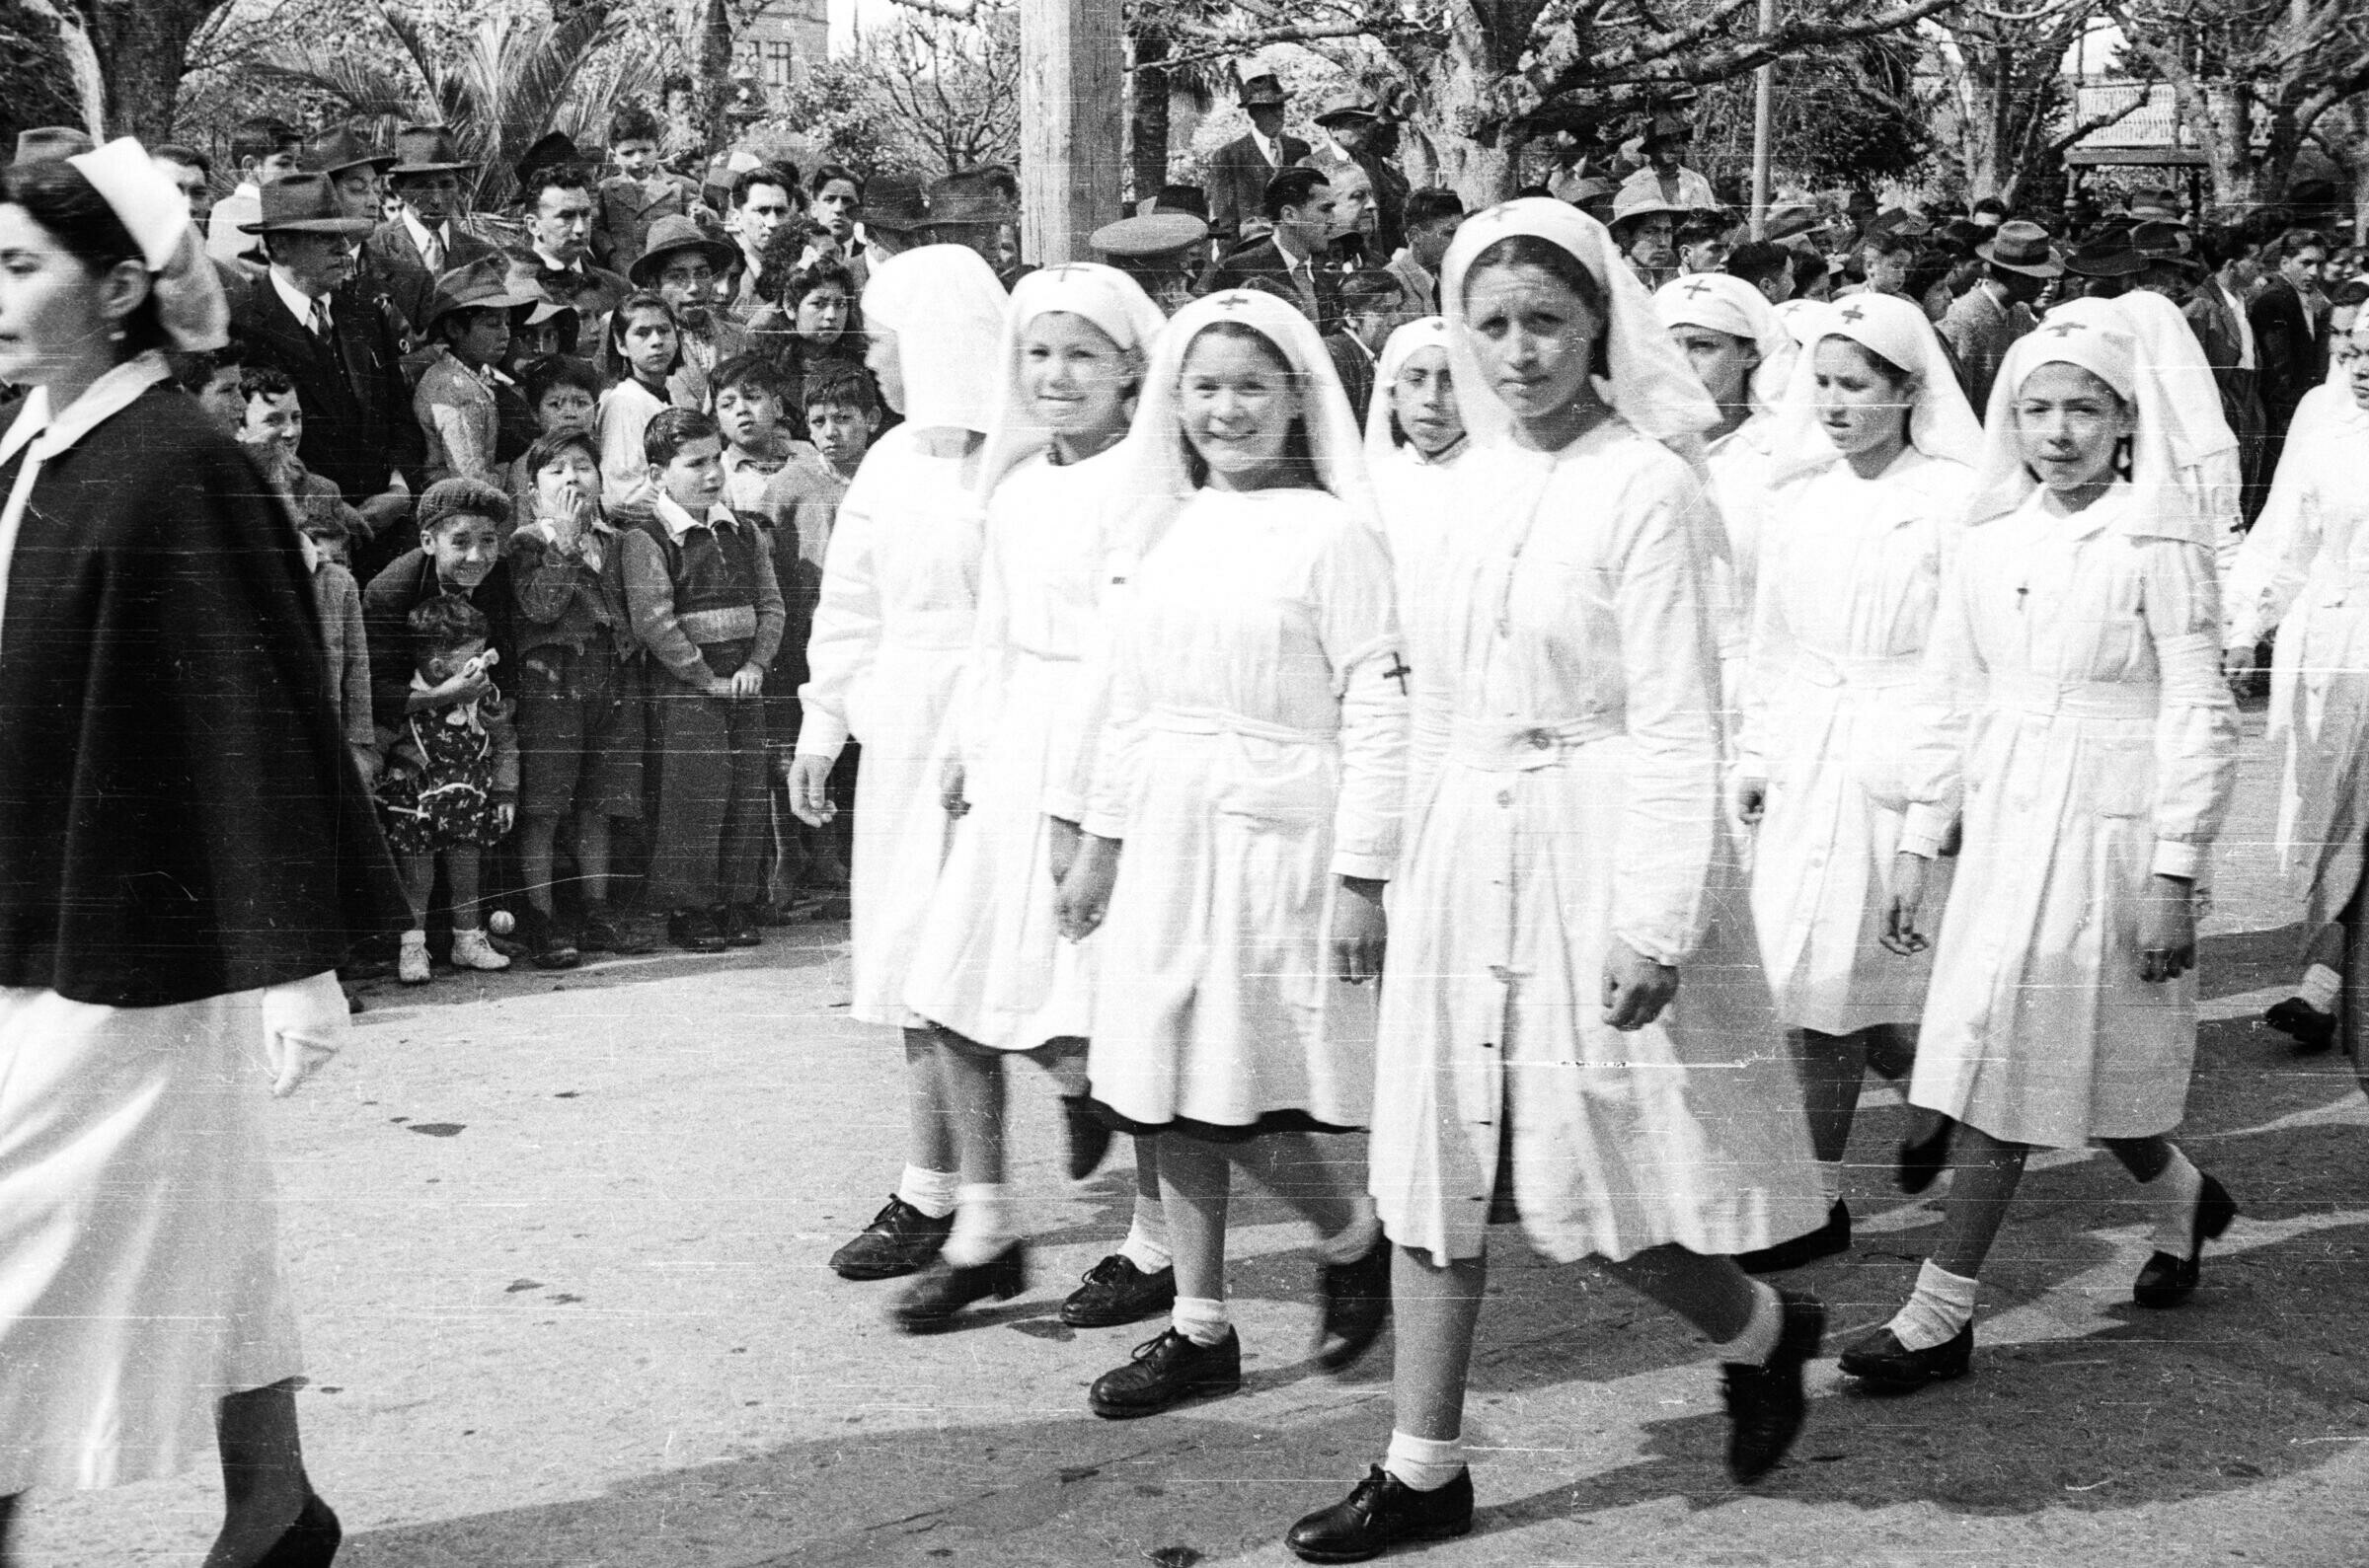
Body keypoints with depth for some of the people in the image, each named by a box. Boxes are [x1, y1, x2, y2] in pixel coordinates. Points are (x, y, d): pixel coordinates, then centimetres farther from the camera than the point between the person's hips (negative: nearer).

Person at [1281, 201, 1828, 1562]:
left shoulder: (1644, 485, -12)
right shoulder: (1484, 479, 7)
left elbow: (1678, 728, -15)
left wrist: (1654, 919, -19)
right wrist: (1423, 852, 15)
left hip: (1598, 849, -6)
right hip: (1470, 849, 7)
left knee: (1585, 1178, 2)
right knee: (1437, 1161, 8)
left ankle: (1764, 1331, 32)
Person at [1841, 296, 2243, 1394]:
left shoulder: (2159, 545, -8)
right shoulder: (1989, 542, 8)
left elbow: (2198, 716, -9)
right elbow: (1948, 703, 12)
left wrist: (2173, 874, -12)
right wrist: (1916, 847, 10)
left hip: (2108, 831, -6)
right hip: (2002, 825, 6)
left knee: (2009, 1067, -5)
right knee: (2055, 1066, 10)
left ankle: (1940, 1313, 3)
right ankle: (2180, 1197, 39)